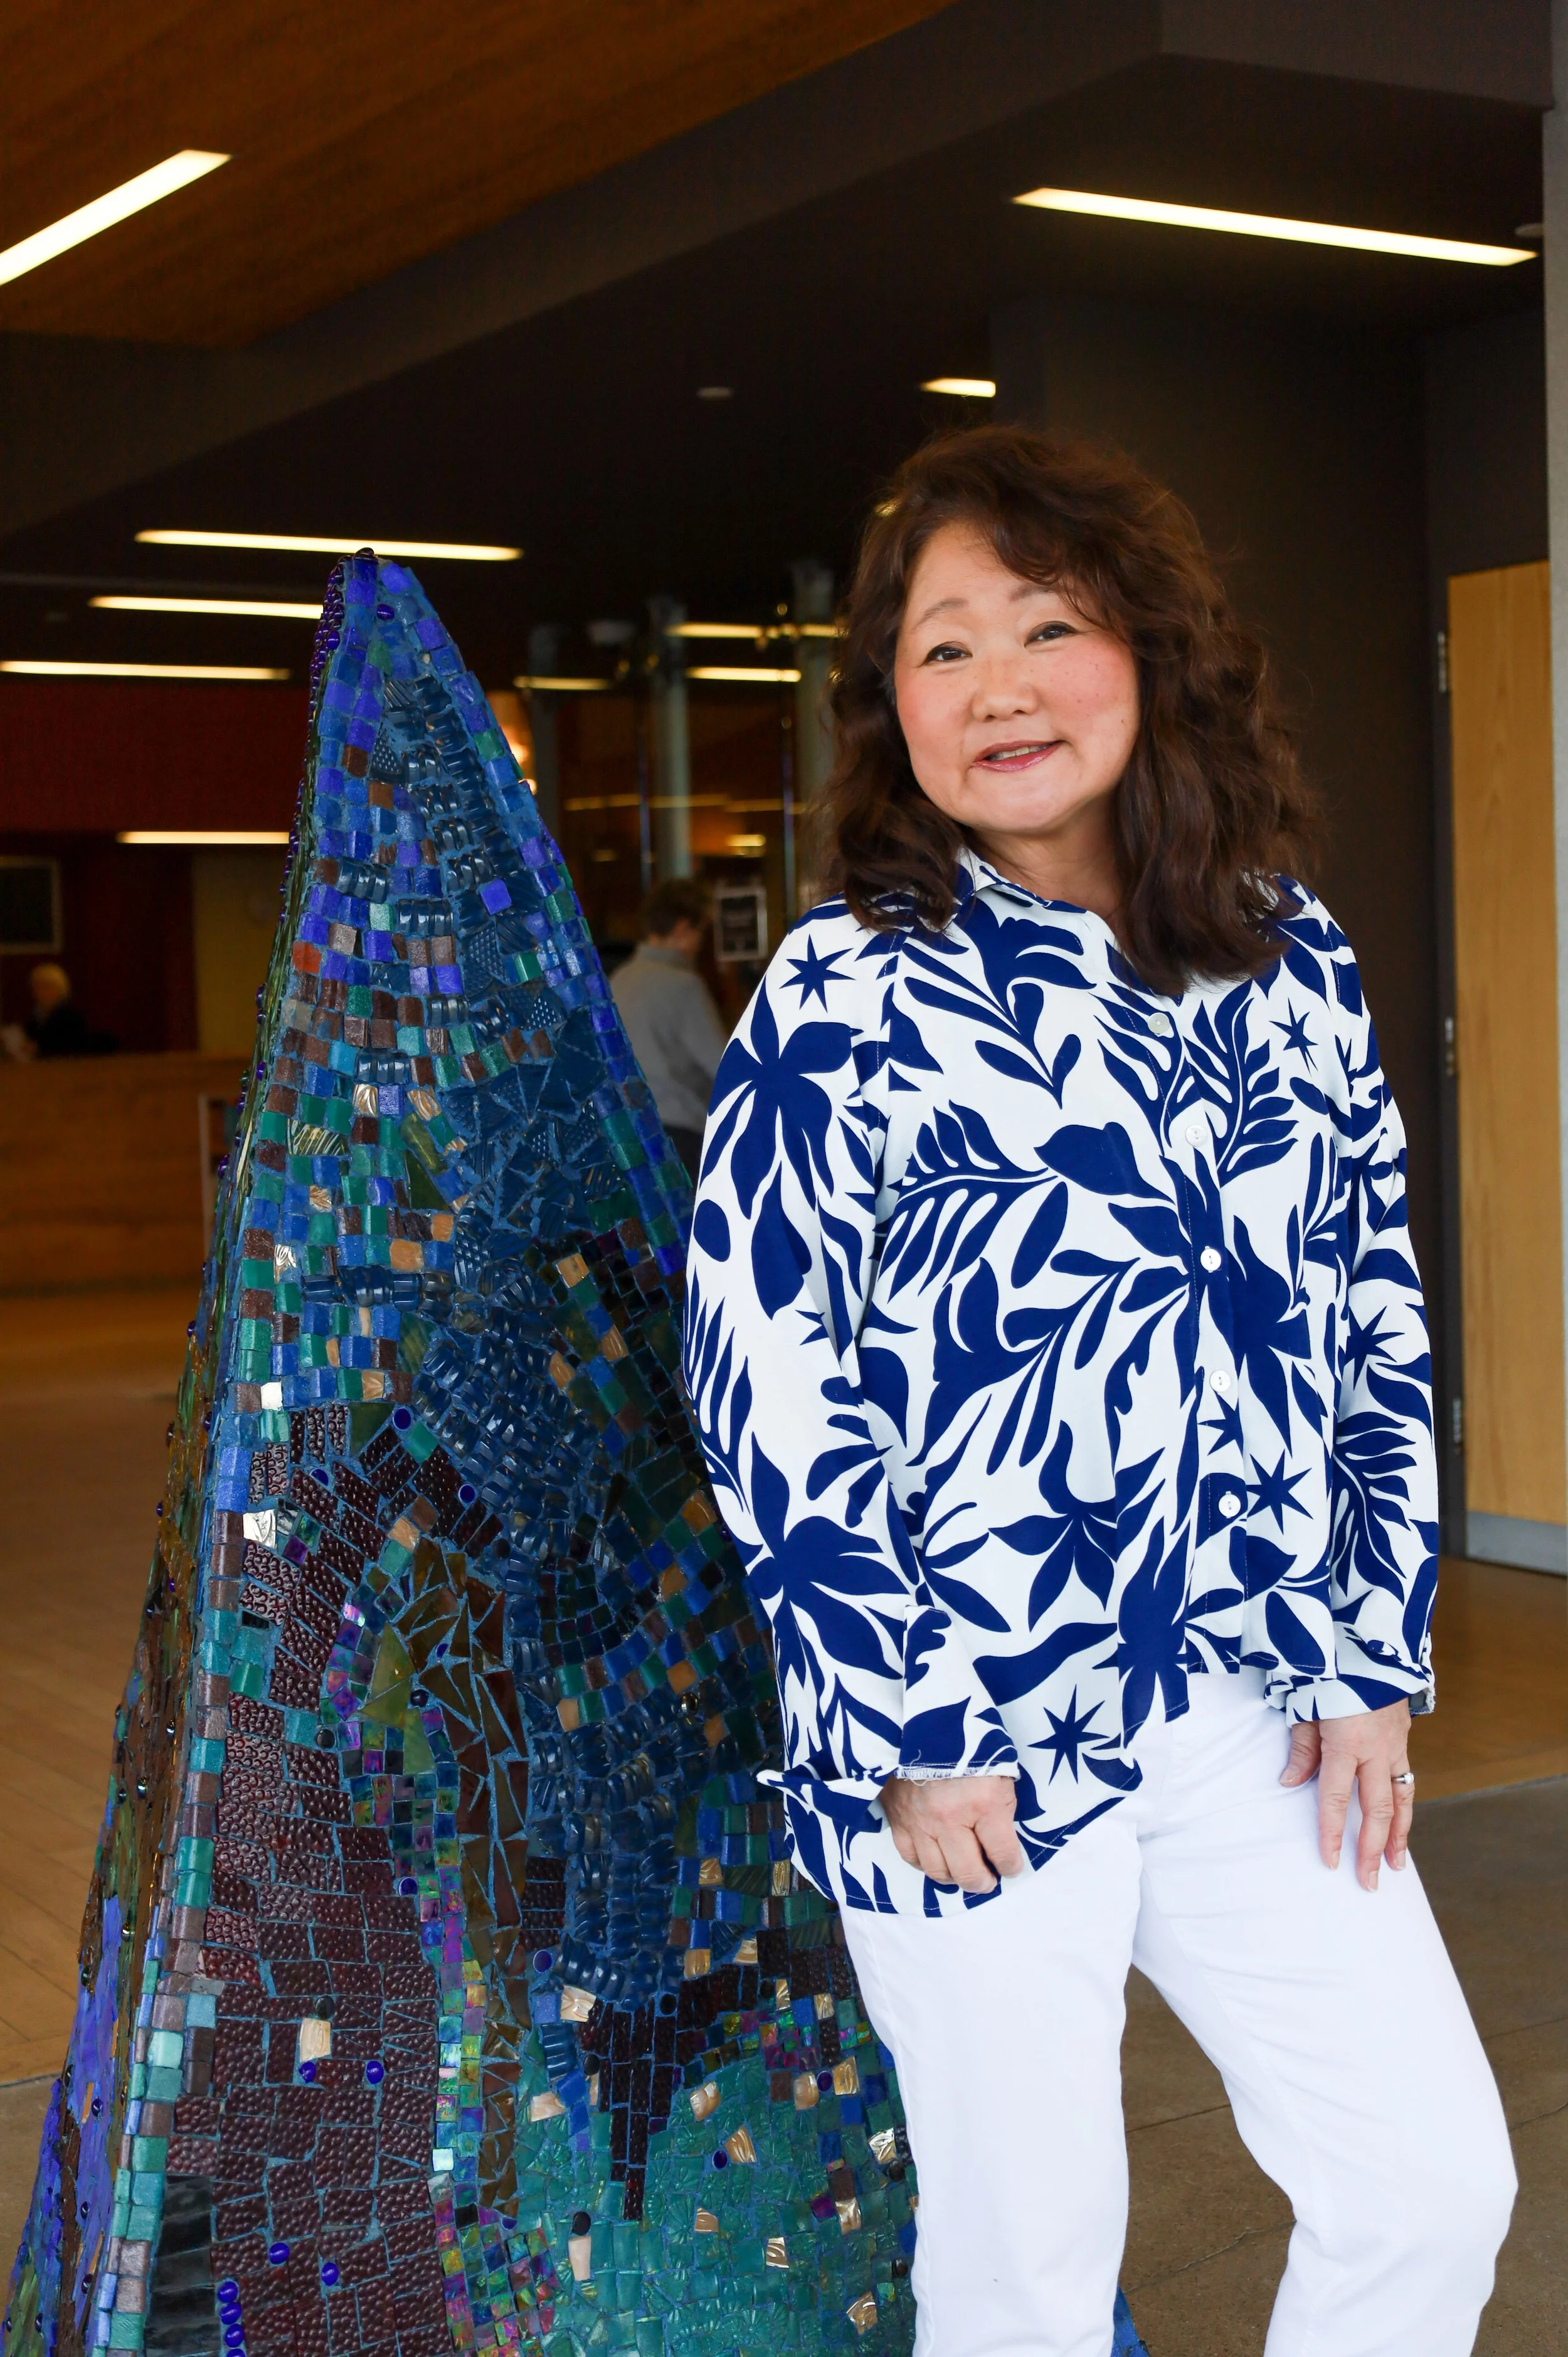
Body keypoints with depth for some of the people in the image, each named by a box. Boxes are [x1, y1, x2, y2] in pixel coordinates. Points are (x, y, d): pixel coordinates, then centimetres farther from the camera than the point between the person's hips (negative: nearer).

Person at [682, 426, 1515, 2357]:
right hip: (968, 1745, -4)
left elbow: (1376, 1322, 10)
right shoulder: (848, 997, -8)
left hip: (1262, 1725, 4)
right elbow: (760, 1385, -10)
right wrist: (908, 1730, -11)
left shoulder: (1290, 963, 5)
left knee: (1436, 2190, 8)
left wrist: (1369, 1660, 6)